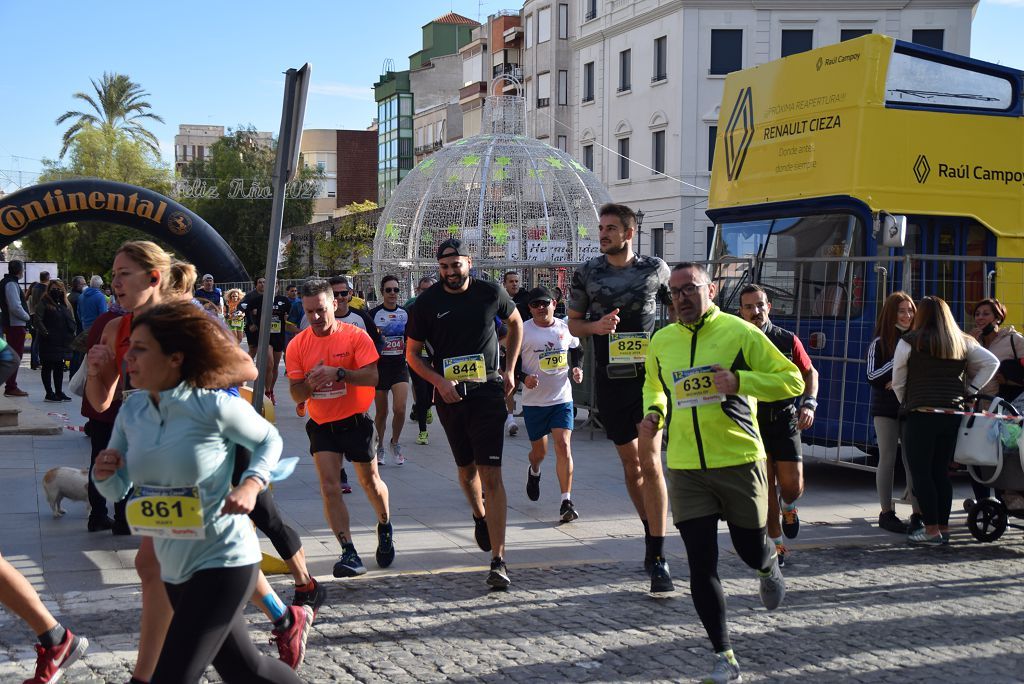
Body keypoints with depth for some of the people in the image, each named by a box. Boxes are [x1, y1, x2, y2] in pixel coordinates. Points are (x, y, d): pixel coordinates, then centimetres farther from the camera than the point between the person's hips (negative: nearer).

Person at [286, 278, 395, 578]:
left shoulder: (355, 336, -12)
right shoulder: (298, 344, -2)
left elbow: (373, 376, -22)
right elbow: (296, 393, -1)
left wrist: (339, 373, -34)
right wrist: (310, 384, -23)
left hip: (355, 420, -2)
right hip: (321, 425, 2)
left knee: (370, 480, 13)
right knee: (329, 488, -11)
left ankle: (385, 528, 41)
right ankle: (349, 553, -13)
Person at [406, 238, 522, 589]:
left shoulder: (491, 293, -4)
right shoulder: (427, 302, -4)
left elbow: (515, 322, 16)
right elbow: (412, 353, 3)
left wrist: (509, 369, 8)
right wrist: (439, 382, -13)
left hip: (487, 391, -2)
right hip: (449, 394, 2)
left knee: (491, 474, -12)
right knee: (467, 469, 17)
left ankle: (498, 561, -15)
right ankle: (480, 515, 51)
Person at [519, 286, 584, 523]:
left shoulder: (565, 328, 4)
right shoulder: (522, 331, -5)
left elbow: (576, 353, 20)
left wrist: (577, 369, 0)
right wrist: (524, 377, -18)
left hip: (562, 398, 1)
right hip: (534, 401, -1)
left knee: (563, 446, -13)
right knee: (539, 451, 11)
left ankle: (566, 502, -10)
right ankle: (534, 472, 49)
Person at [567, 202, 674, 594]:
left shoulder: (655, 269, 1)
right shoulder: (587, 274, 3)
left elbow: (676, 307, 17)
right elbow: (573, 323, 11)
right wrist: (595, 327, -11)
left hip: (649, 375, -2)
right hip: (610, 381, 2)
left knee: (649, 461, -13)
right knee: (630, 463, 11)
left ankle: (657, 557, -13)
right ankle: (652, 531, 32)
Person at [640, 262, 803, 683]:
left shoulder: (739, 332, -7)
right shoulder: (661, 342, 6)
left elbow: (792, 380, -7)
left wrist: (739, 381, -21)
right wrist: (654, 413, 4)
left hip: (739, 462, -2)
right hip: (685, 470, 2)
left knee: (753, 552, 11)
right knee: (701, 565, -2)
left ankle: (769, 567, 51)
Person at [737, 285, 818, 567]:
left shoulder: (788, 340, 1)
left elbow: (810, 373, 11)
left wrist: (809, 404, -1)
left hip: (785, 420, 1)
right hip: (752, 424, -1)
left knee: (793, 485, -5)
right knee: (765, 487, -3)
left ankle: (789, 508, 30)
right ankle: (776, 544, 10)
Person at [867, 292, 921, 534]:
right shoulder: (879, 344, 0)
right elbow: (873, 378, -7)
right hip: (886, 410, -2)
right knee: (887, 460, 2)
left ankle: (918, 514, 4)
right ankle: (887, 513, 9)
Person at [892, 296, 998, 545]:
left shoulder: (910, 342, -4)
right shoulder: (963, 343, 10)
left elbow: (897, 382, -1)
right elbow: (991, 363, 14)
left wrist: (905, 405, 13)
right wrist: (968, 390, 13)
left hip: (920, 415, -5)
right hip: (953, 414, 5)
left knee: (921, 472, -1)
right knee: (941, 472, 12)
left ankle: (931, 529, -4)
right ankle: (943, 528, 14)